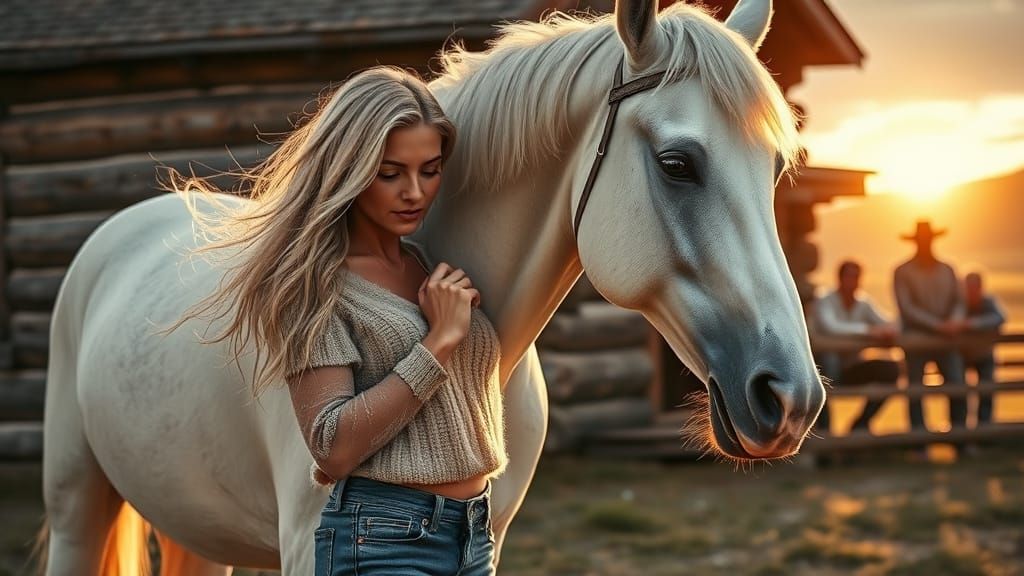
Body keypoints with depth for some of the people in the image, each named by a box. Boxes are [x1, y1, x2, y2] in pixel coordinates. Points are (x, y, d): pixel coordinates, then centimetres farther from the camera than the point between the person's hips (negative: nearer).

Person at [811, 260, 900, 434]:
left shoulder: (863, 304, 5)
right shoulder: (825, 302, -12)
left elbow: (885, 324, -5)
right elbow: (831, 327, -32)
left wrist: (888, 329, -31)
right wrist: (868, 330, -41)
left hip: (852, 369, 5)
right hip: (828, 367, -5)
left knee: (890, 370, -16)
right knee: (827, 360, -38)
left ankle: (861, 423, -2)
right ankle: (823, 426, -30)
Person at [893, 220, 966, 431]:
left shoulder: (947, 270, 12)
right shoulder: (903, 272, -1)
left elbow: (959, 301, 9)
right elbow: (907, 309, -10)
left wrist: (955, 322, -13)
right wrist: (938, 325, -17)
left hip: (946, 339, 3)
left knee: (958, 388, -5)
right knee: (915, 392, -2)